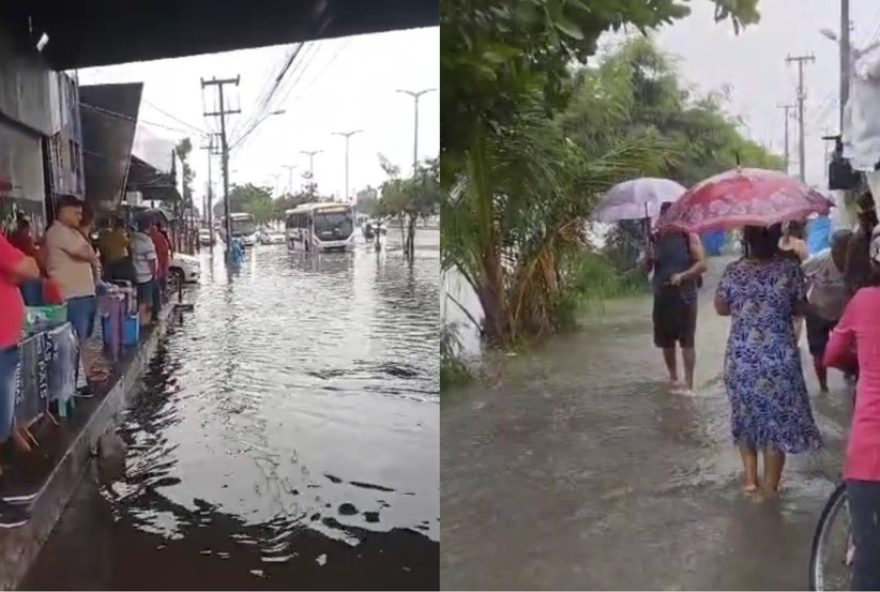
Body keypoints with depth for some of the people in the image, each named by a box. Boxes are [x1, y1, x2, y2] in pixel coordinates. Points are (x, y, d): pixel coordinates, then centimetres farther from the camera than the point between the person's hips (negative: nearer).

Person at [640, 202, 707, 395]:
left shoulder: (689, 236, -3)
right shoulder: (655, 239, 8)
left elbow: (702, 264, -9)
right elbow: (645, 269, 11)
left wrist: (682, 276, -23)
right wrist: (648, 258, -11)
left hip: (684, 296, -4)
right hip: (662, 297, 5)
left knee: (687, 342, -5)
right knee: (666, 341, 13)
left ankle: (689, 384, -2)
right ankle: (673, 378, 30)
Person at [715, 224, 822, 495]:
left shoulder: (733, 271, -6)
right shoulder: (790, 268, -9)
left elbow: (721, 308, 4)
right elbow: (800, 308, 1)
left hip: (741, 358, 1)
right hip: (779, 357, -1)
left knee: (745, 415, 22)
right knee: (778, 418, 12)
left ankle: (750, 475, 24)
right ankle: (770, 484, 19)